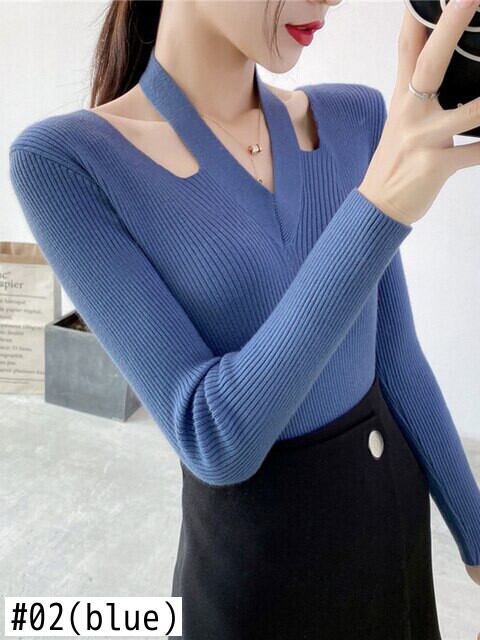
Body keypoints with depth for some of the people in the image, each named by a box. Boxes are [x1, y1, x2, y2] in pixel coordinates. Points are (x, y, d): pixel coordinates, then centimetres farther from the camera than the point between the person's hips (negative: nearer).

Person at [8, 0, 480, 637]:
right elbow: (216, 443, -26)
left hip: (392, 516, 5)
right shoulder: (63, 160, -20)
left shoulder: (353, 120, -5)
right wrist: (381, 203, -35)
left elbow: (393, 355, 0)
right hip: (255, 564, -4)